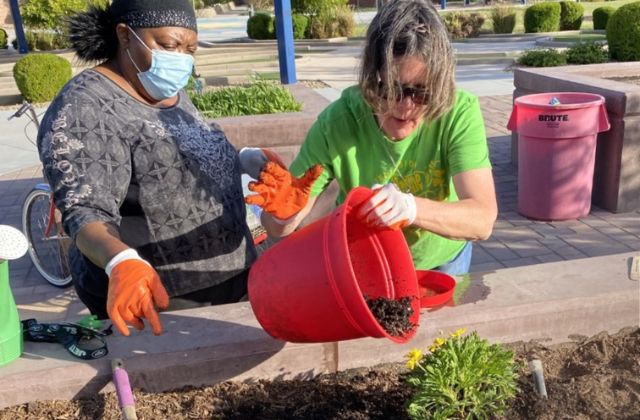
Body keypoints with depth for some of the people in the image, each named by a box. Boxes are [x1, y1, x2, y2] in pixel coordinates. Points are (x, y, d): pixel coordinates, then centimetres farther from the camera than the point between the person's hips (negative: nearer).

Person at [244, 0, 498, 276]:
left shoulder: (460, 112, -26)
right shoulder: (337, 122, -27)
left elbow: (483, 219, -32)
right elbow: (279, 229, -21)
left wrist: (411, 207, -49)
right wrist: (284, 213, -44)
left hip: (440, 258, 1)